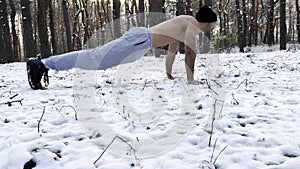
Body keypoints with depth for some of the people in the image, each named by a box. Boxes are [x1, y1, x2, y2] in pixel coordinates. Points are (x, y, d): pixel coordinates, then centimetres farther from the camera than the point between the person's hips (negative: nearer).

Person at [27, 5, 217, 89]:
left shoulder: (183, 24, 30)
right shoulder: (192, 24, 2)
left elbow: (173, 49, 38)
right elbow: (190, 51, -9)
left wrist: (169, 73, 41)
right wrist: (190, 78, -3)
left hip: (140, 36, 9)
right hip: (142, 39, -9)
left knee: (97, 56, 4)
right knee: (95, 59, -16)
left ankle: (44, 64, 3)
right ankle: (42, 64, -19)